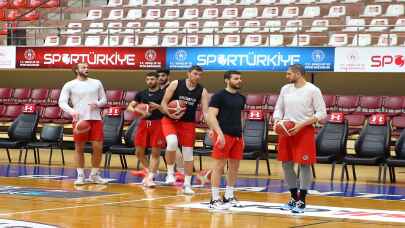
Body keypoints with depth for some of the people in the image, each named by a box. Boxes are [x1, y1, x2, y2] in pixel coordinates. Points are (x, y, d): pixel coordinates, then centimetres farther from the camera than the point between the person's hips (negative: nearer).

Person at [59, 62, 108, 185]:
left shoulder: (96, 83, 12)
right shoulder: (70, 85, 2)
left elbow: (104, 99, 16)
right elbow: (62, 102, -4)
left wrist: (98, 104, -7)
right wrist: (71, 111, -22)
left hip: (95, 119, 3)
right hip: (79, 120, -3)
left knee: (98, 147, -1)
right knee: (79, 148, 1)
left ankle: (94, 175, 12)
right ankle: (81, 176, 10)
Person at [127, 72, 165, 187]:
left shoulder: (163, 94, -2)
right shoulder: (141, 94, 10)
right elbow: (130, 107, 8)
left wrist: (158, 107, -22)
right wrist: (139, 111, -12)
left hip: (157, 124, -4)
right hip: (144, 123, 4)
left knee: (155, 152, -4)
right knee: (139, 151, 4)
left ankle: (150, 177, -1)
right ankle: (149, 171, 25)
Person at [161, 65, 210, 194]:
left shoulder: (202, 91, -5)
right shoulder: (176, 84, -11)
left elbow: (205, 111, -10)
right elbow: (164, 102, -8)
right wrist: (170, 114, -26)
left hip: (188, 123, 3)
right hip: (170, 120, -3)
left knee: (188, 154, 4)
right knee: (172, 142, -31)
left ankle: (187, 184, 17)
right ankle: (170, 173, -12)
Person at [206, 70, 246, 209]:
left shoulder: (241, 98, 15)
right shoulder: (219, 96, -7)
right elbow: (211, 116, -12)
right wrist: (220, 134, -22)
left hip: (237, 136, 7)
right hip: (224, 135, -7)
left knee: (234, 166, 10)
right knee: (219, 166, -6)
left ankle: (229, 197, 20)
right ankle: (215, 199, -4)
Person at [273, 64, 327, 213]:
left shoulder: (313, 90, -8)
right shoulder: (285, 89, 8)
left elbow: (321, 113, -9)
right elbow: (279, 108, 15)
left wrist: (301, 124, -18)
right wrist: (277, 121, -7)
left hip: (304, 131, -6)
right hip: (285, 131, 6)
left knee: (304, 165, -4)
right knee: (286, 164, 7)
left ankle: (302, 200, 4)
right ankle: (294, 197, 20)